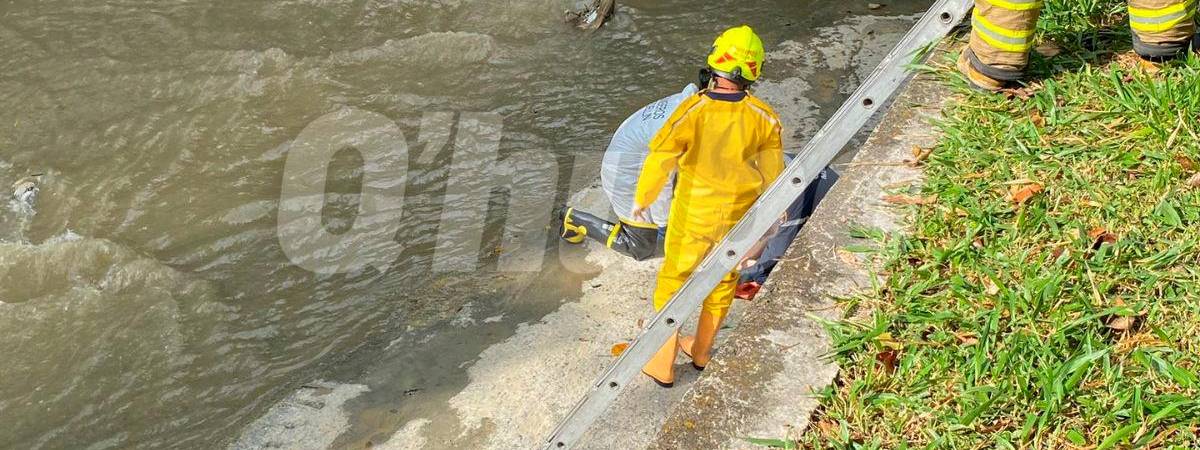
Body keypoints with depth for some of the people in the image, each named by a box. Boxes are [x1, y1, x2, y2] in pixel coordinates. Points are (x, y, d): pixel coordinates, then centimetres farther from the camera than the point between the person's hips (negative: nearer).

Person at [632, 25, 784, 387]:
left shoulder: (692, 111, -25)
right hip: (737, 217, 3)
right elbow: (772, 170, -2)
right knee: (723, 281, 23)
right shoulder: (763, 118, -16)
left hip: (693, 215, -3)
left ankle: (664, 364, 23)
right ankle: (701, 351, 41)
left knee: (674, 280, 15)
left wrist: (641, 200, 0)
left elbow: (660, 160, -17)